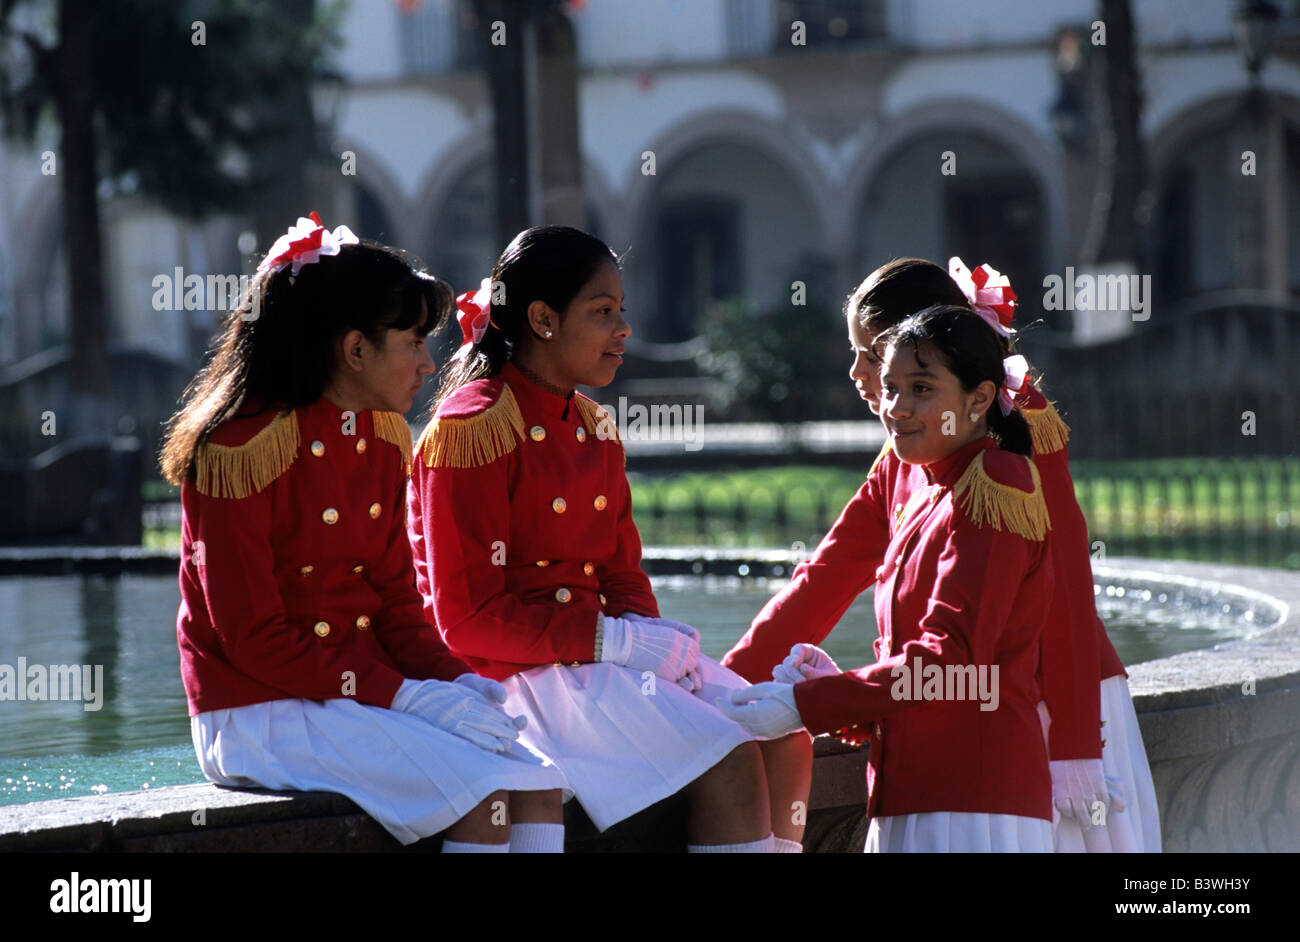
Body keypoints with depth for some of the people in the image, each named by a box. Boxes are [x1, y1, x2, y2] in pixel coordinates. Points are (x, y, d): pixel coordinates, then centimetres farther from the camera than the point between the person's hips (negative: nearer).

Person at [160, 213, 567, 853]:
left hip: (362, 693, 8)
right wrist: (404, 695, -21)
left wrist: (458, 682, -8)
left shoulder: (384, 438, 10)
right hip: (259, 715, -8)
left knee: (539, 785, -14)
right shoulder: (241, 448, -16)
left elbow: (395, 602, 13)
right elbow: (253, 639, -17)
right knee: (482, 792, -24)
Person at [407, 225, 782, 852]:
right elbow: (469, 618, -16)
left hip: (598, 651, 8)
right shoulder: (472, 429, -11)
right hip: (519, 673, -8)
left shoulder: (595, 430, 16)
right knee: (728, 761, -22)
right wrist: (610, 640, -19)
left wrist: (649, 635, -4)